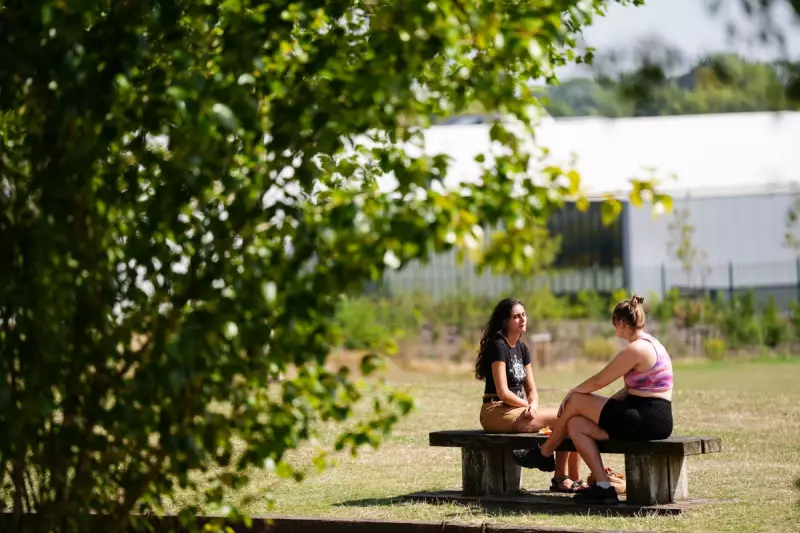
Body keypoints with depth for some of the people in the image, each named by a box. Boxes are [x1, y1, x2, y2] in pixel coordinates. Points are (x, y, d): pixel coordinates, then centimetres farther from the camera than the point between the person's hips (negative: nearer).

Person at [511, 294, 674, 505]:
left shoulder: (636, 349, -16)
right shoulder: (649, 345, 17)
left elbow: (598, 382, -11)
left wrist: (573, 392, 7)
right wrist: (598, 408, 13)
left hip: (647, 421, -10)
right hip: (653, 419, 10)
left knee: (577, 401, -1)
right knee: (576, 425, 9)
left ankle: (543, 454, 19)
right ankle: (603, 487, 5)